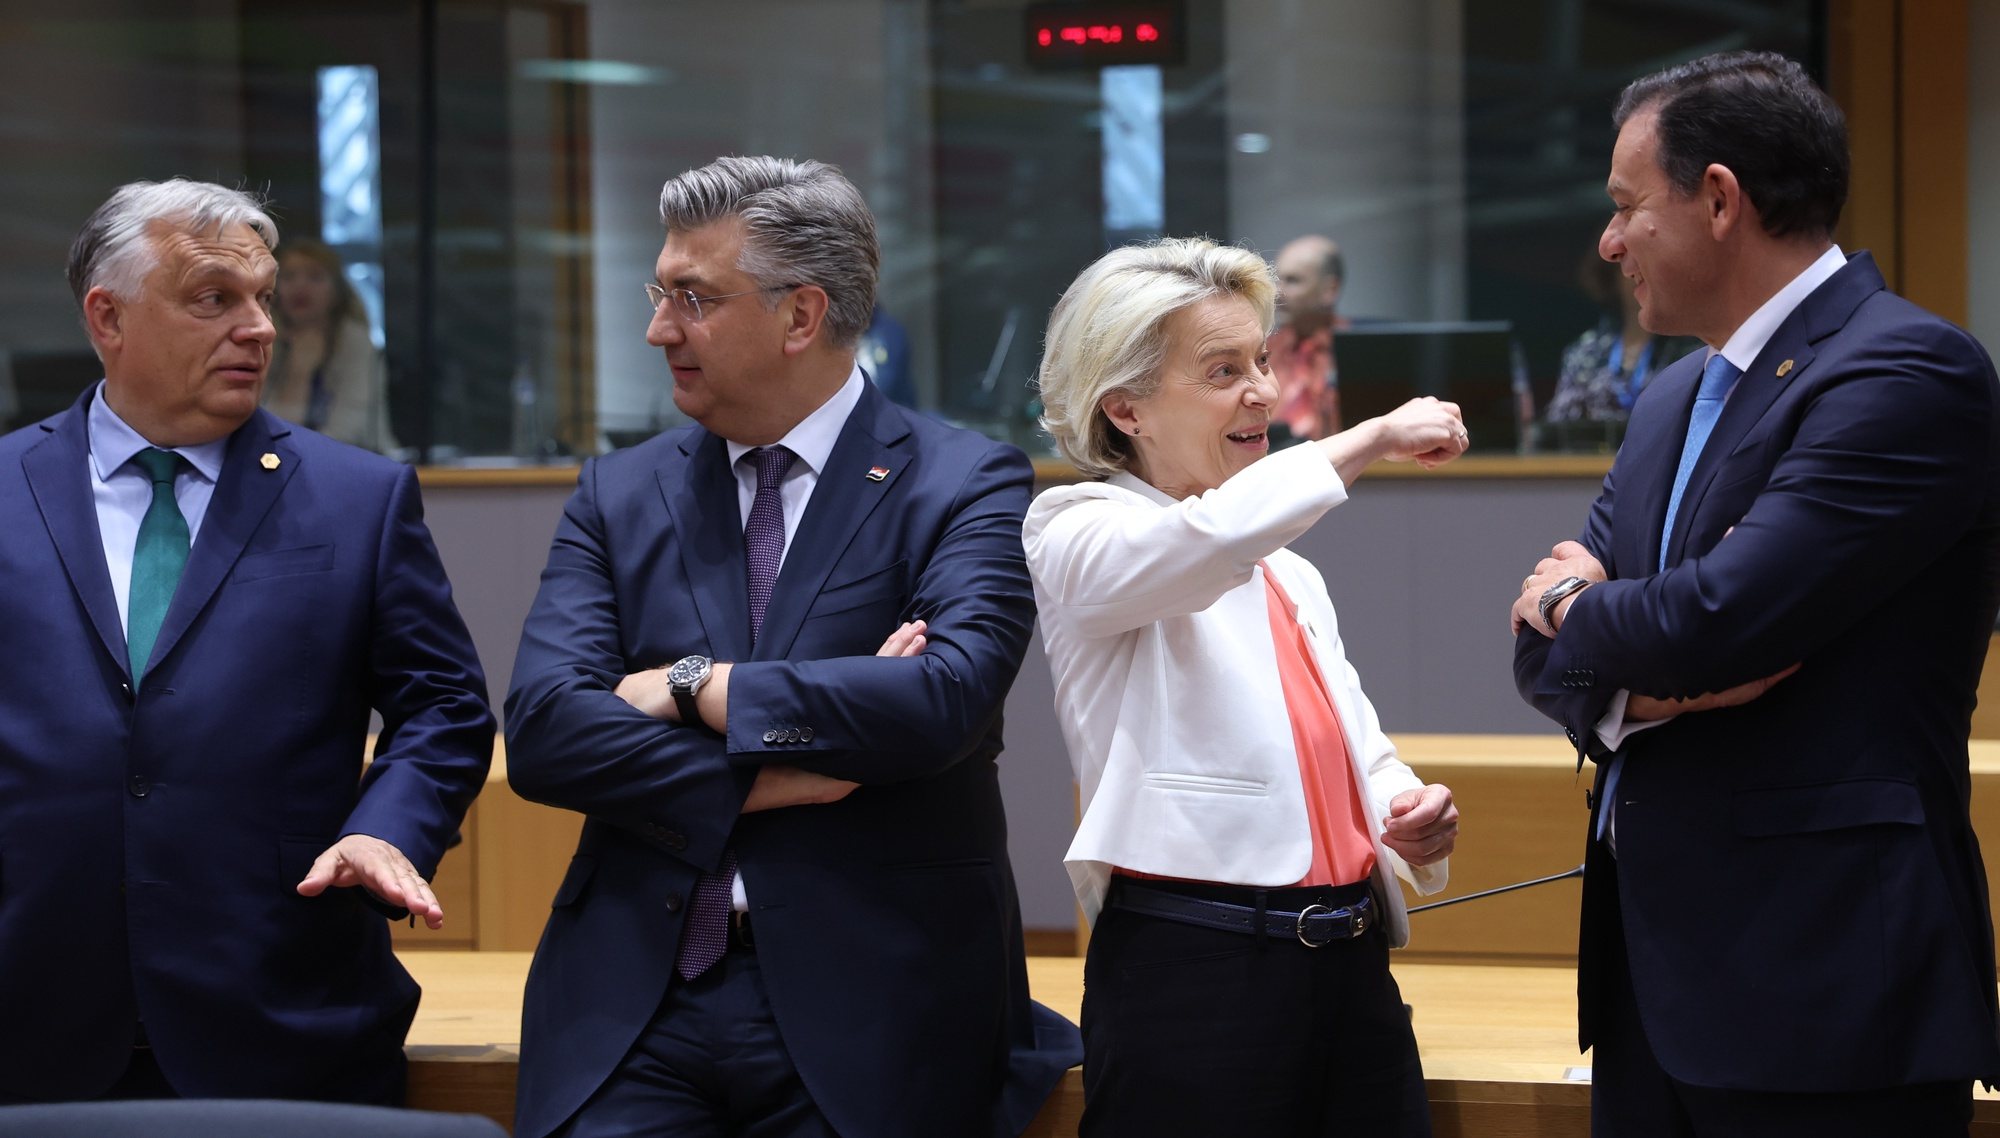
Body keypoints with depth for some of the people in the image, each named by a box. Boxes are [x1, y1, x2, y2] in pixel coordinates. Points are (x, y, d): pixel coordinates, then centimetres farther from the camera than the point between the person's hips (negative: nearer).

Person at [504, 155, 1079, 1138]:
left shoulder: (964, 485, -1)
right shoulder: (619, 495, 10)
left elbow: (946, 697, -18)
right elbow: (540, 730, -2)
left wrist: (694, 686, -10)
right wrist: (762, 779, -14)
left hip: (866, 1014, -3)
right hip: (632, 1011, 3)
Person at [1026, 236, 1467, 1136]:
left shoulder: (1289, 574, 20)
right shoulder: (1079, 541, -3)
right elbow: (1206, 540, -24)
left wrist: (1411, 814, 1)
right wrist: (1373, 439, -19)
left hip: (1351, 963, 7)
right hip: (1191, 976, -7)